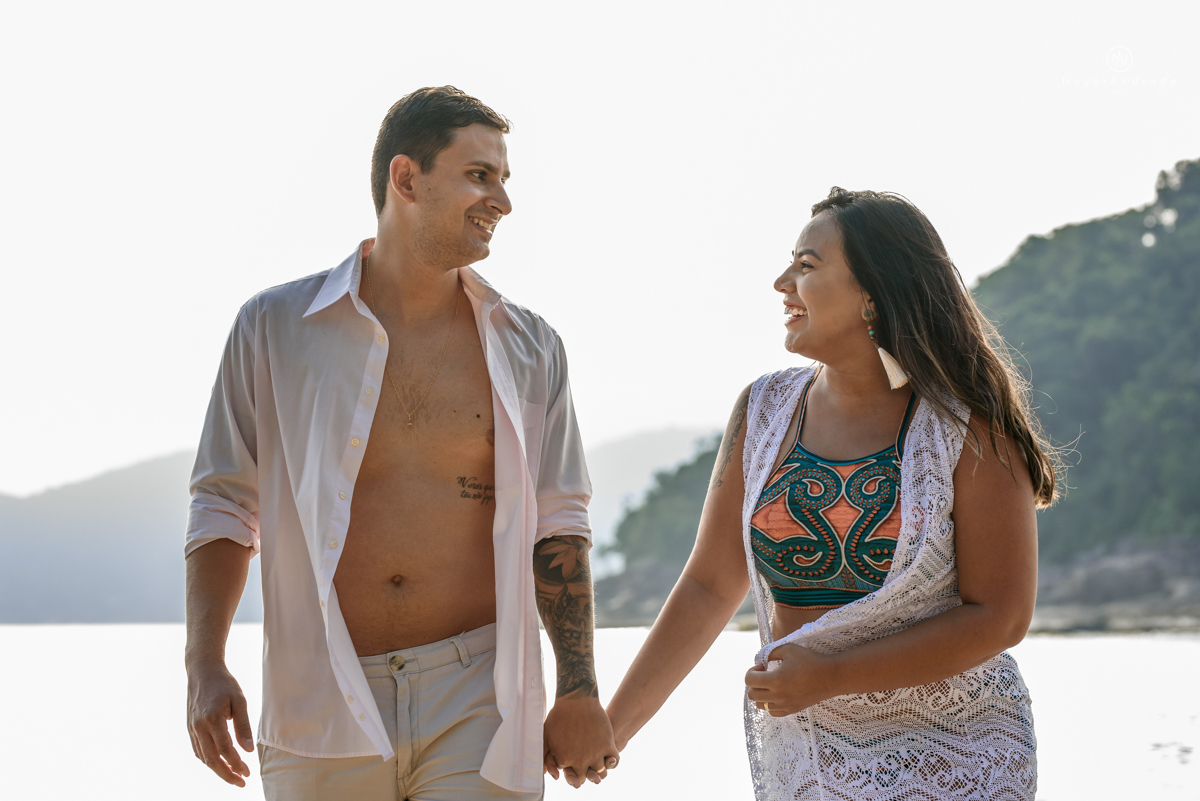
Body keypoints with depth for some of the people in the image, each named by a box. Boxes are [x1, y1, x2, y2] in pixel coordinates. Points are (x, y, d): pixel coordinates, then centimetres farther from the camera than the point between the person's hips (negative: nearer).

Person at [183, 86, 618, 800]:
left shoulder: (529, 347, 6)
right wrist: (205, 666, -5)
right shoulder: (275, 327, 2)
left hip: (477, 706, 0)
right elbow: (225, 507, 6)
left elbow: (556, 528, 8)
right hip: (324, 713, 0)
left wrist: (580, 693, 4)